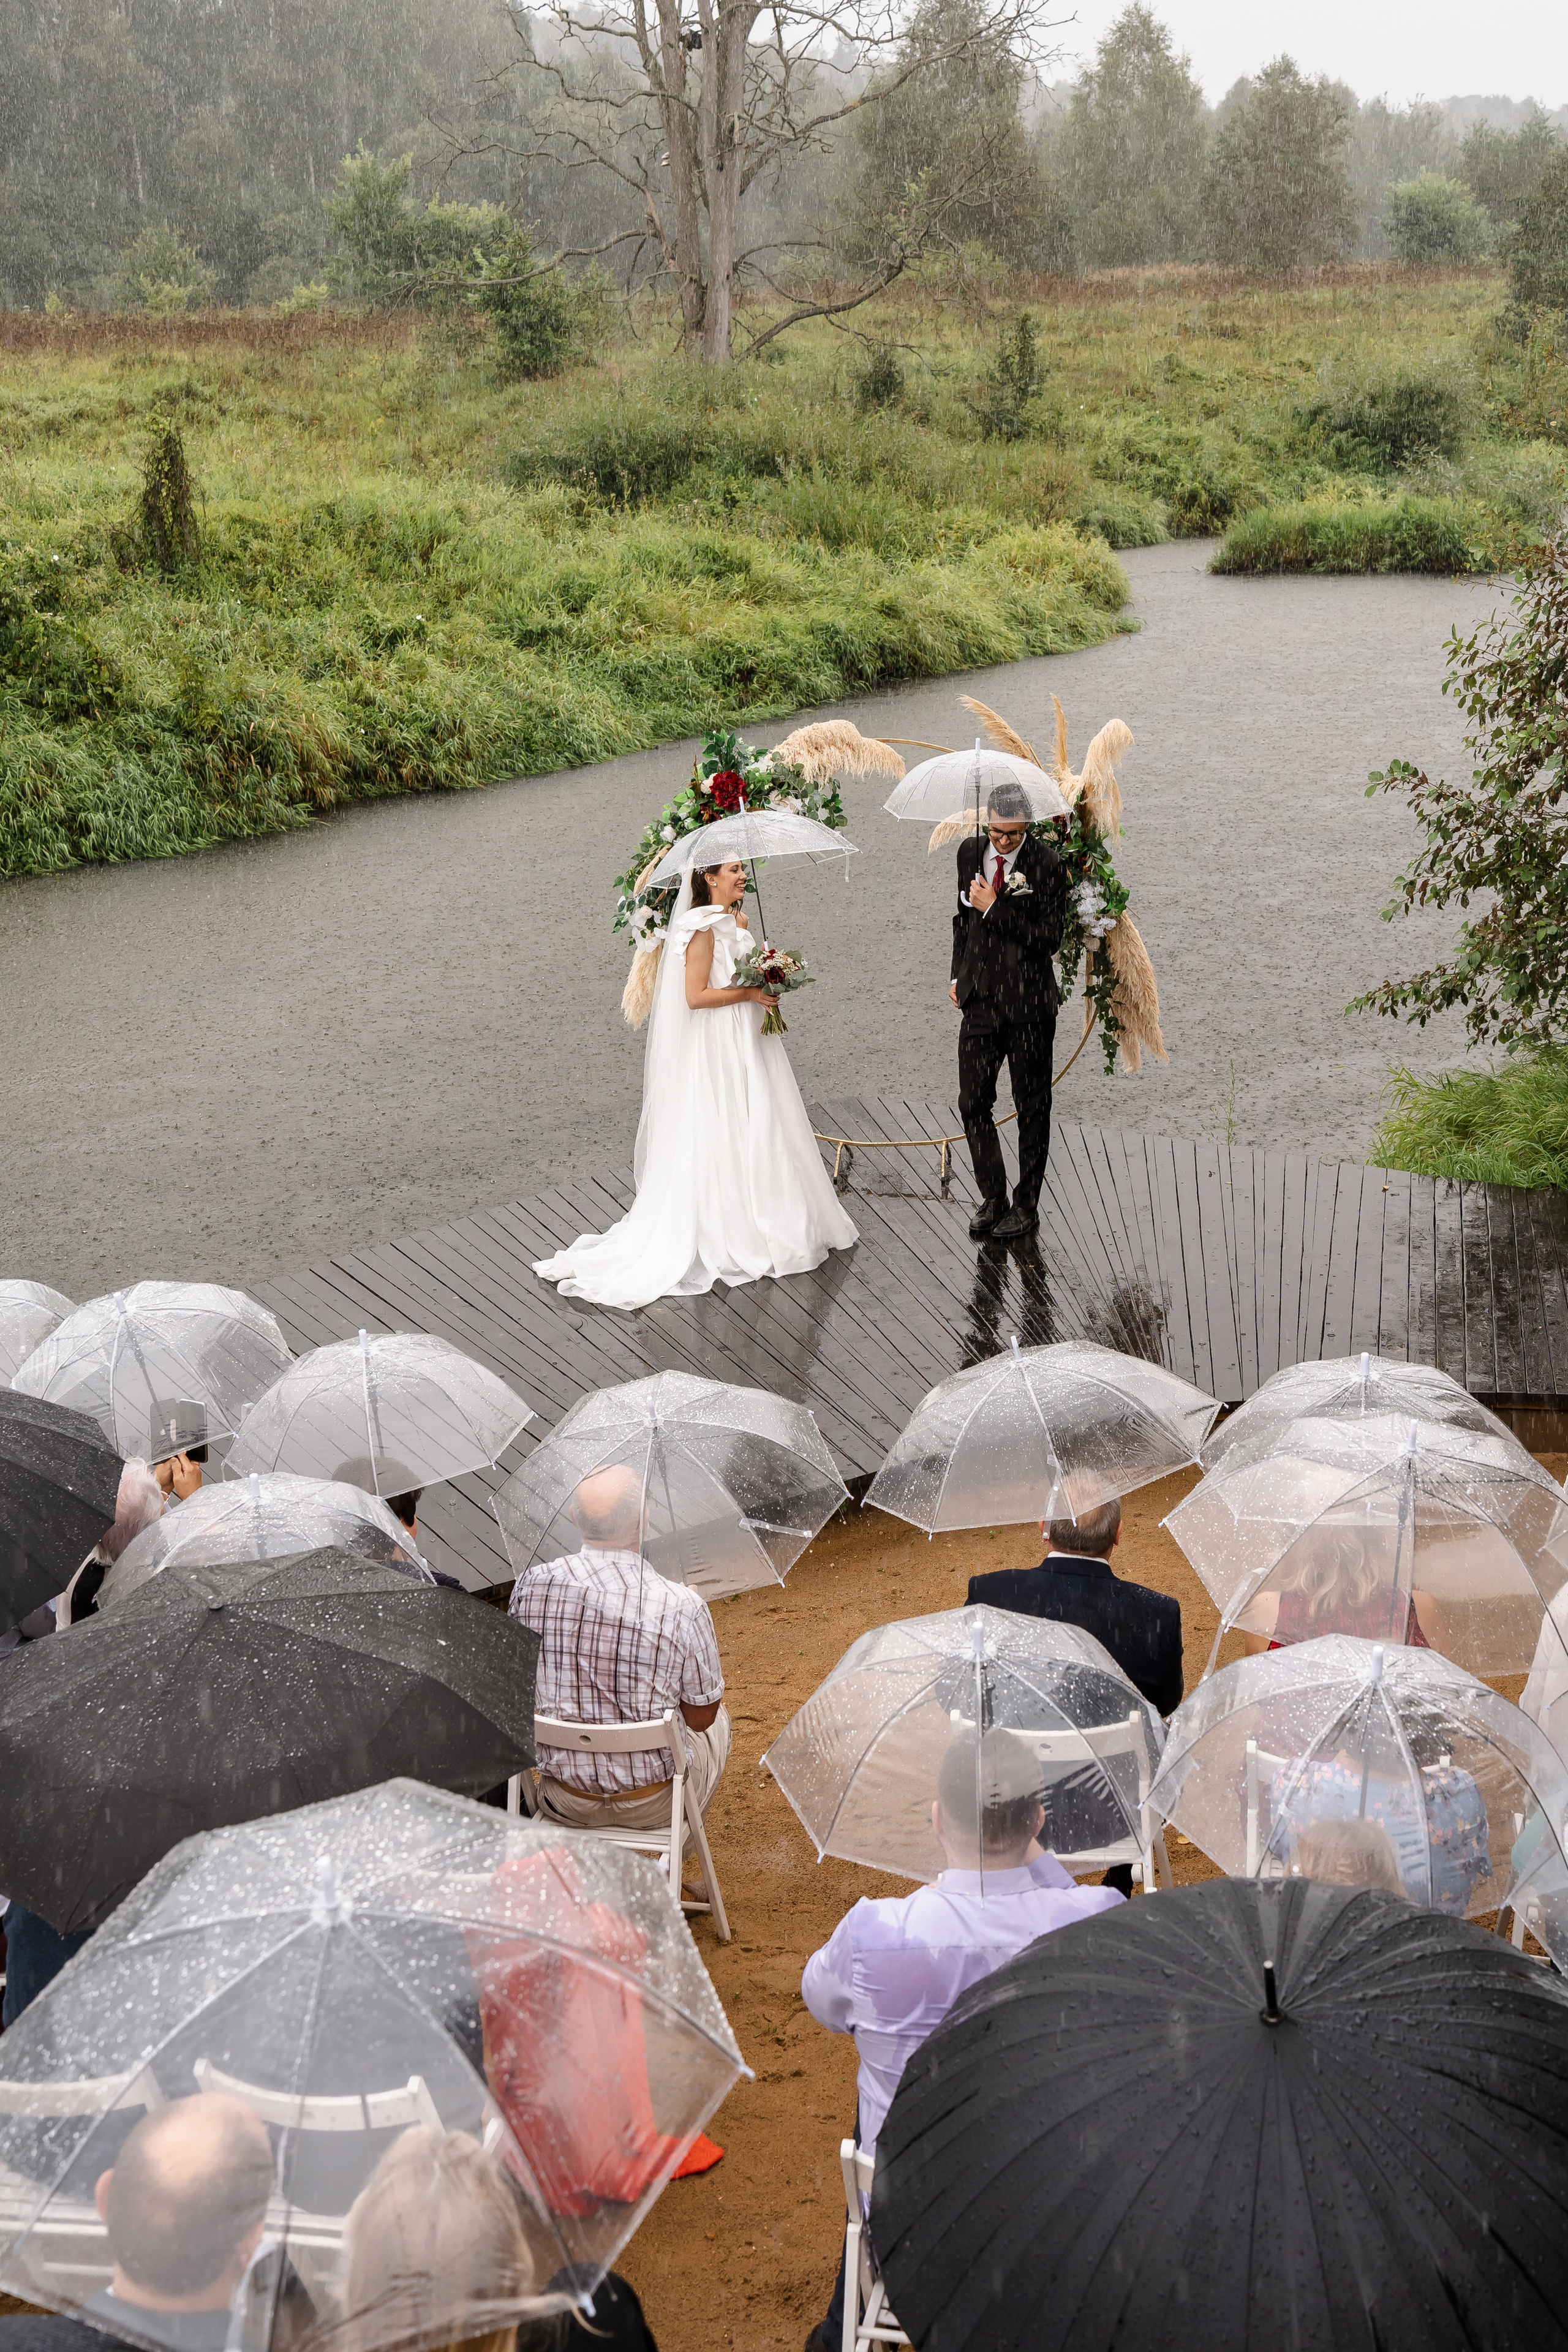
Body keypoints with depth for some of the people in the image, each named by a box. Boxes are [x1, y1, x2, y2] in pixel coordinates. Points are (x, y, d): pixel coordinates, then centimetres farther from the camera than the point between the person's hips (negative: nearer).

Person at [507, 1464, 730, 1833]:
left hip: (564, 1803, 2)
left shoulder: (530, 1585, -15)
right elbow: (700, 1717, -10)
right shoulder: (682, 1607, -25)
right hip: (652, 1806, -2)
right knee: (718, 1722, 31)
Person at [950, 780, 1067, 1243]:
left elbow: (1050, 939, -16)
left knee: (1032, 1108, 8)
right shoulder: (970, 851, 3)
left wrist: (996, 909, -19)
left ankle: (1027, 1204, 20)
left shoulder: (1047, 865, -12)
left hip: (1029, 1005, -4)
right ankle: (992, 1198, 20)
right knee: (972, 1103, 4)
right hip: (980, 1000, 4)